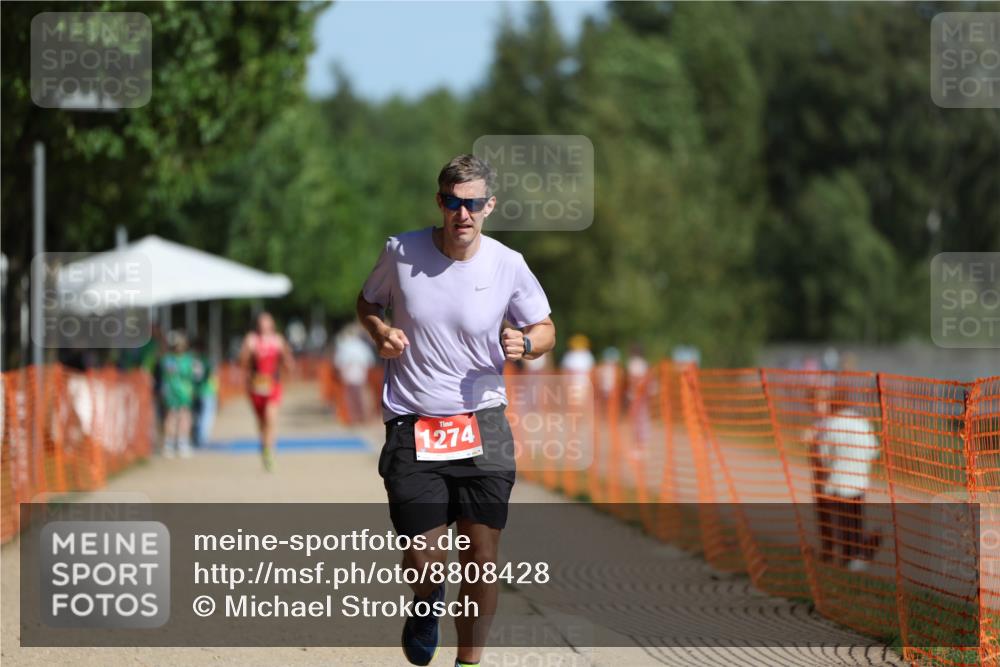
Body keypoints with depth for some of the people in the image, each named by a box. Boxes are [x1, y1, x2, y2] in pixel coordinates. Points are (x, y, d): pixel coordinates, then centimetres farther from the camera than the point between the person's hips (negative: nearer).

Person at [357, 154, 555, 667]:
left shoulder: (508, 265, -3)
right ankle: (427, 603, 31)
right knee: (425, 563, -6)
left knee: (481, 561, -2)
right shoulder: (400, 253, -4)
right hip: (412, 427, -1)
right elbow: (368, 301, 16)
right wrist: (380, 330, -6)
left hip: (483, 425, 1)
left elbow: (545, 329, 10)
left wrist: (525, 343, -13)